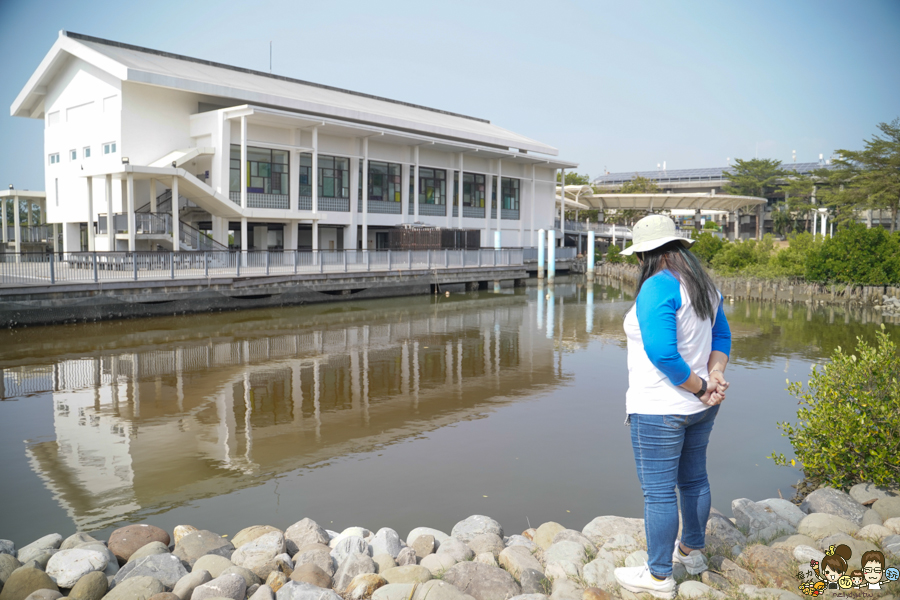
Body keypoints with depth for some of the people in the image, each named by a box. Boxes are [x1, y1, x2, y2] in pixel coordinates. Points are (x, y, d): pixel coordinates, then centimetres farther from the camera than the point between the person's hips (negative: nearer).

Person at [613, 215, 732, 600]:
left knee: (658, 492, 4)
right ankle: (692, 551, 42)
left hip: (660, 409, -9)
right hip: (697, 408, 9)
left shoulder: (657, 287, -22)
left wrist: (701, 387, -17)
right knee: (693, 480, 23)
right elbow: (722, 335, 12)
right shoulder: (702, 284, 6)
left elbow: (661, 352, -29)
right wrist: (716, 374, -2)